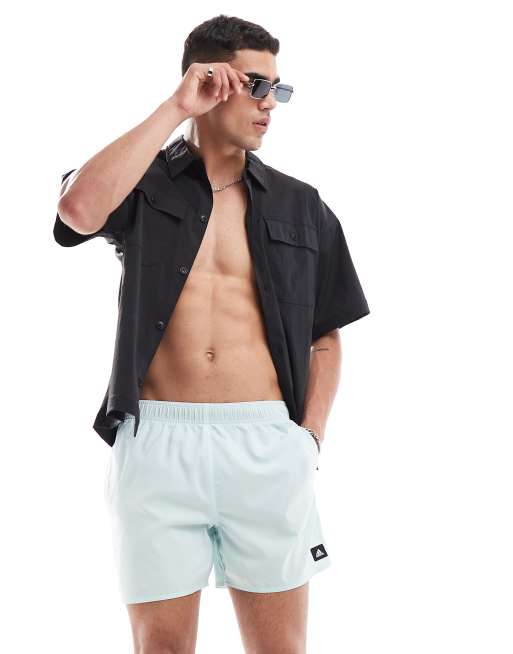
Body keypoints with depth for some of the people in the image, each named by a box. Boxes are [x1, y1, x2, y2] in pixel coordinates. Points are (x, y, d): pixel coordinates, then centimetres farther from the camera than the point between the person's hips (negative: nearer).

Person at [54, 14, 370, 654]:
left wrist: (308, 436, -1)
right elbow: (79, 209, -18)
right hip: (156, 440, -1)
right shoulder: (142, 186, 6)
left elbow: (325, 339, 14)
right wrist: (174, 110, -11)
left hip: (266, 445, 1)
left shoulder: (300, 206, 11)